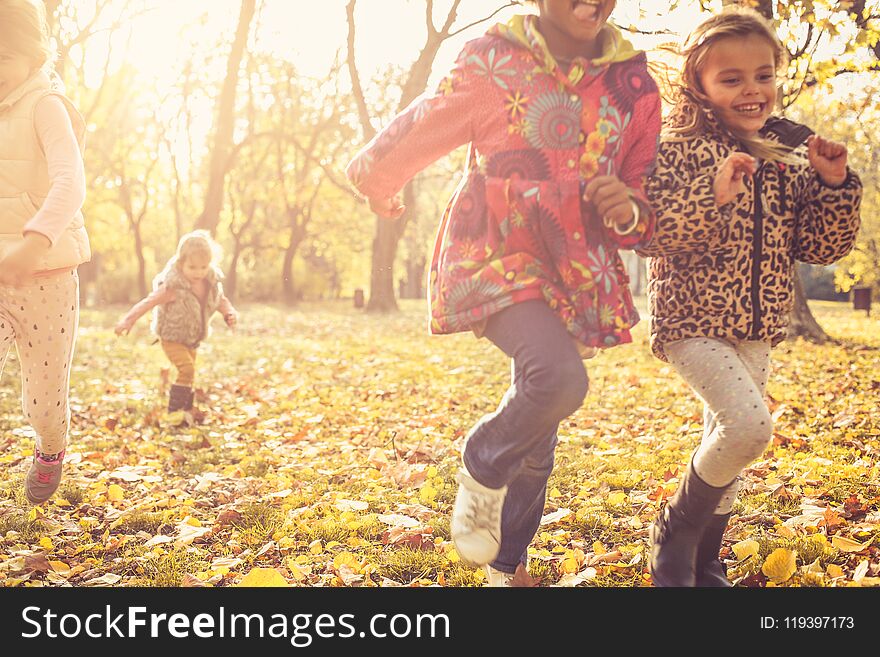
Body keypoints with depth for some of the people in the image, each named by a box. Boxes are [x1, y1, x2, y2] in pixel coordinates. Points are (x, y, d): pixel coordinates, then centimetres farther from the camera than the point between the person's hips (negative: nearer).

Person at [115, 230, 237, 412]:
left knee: (188, 376, 16)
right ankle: (175, 411, -12)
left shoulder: (212, 283, -10)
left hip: (192, 339, 6)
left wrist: (230, 313, -16)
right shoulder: (173, 287, -28)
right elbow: (149, 301, -27)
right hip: (172, 337, -6)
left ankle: (187, 411, 30)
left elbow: (221, 301, 4)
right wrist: (128, 319, -32)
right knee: (187, 370, -22)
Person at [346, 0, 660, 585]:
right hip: (495, 256, -4)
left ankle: (506, 565, 33)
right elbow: (422, 130, 9)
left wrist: (628, 209, -15)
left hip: (578, 271, 5)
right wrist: (379, 184, 26)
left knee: (537, 432, 12)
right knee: (558, 378, -30)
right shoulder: (492, 61, -6)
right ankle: (482, 469, 1)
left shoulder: (634, 82, 4)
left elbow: (648, 194, 9)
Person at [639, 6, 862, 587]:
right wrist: (712, 197, -28)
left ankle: (703, 562, 32)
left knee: (727, 441, 13)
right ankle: (675, 534, 3)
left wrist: (836, 185, -7)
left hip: (757, 326, 6)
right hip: (692, 320, -6)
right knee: (749, 425, -21)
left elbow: (822, 247, 8)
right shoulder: (682, 150, -10)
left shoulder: (792, 156, 6)